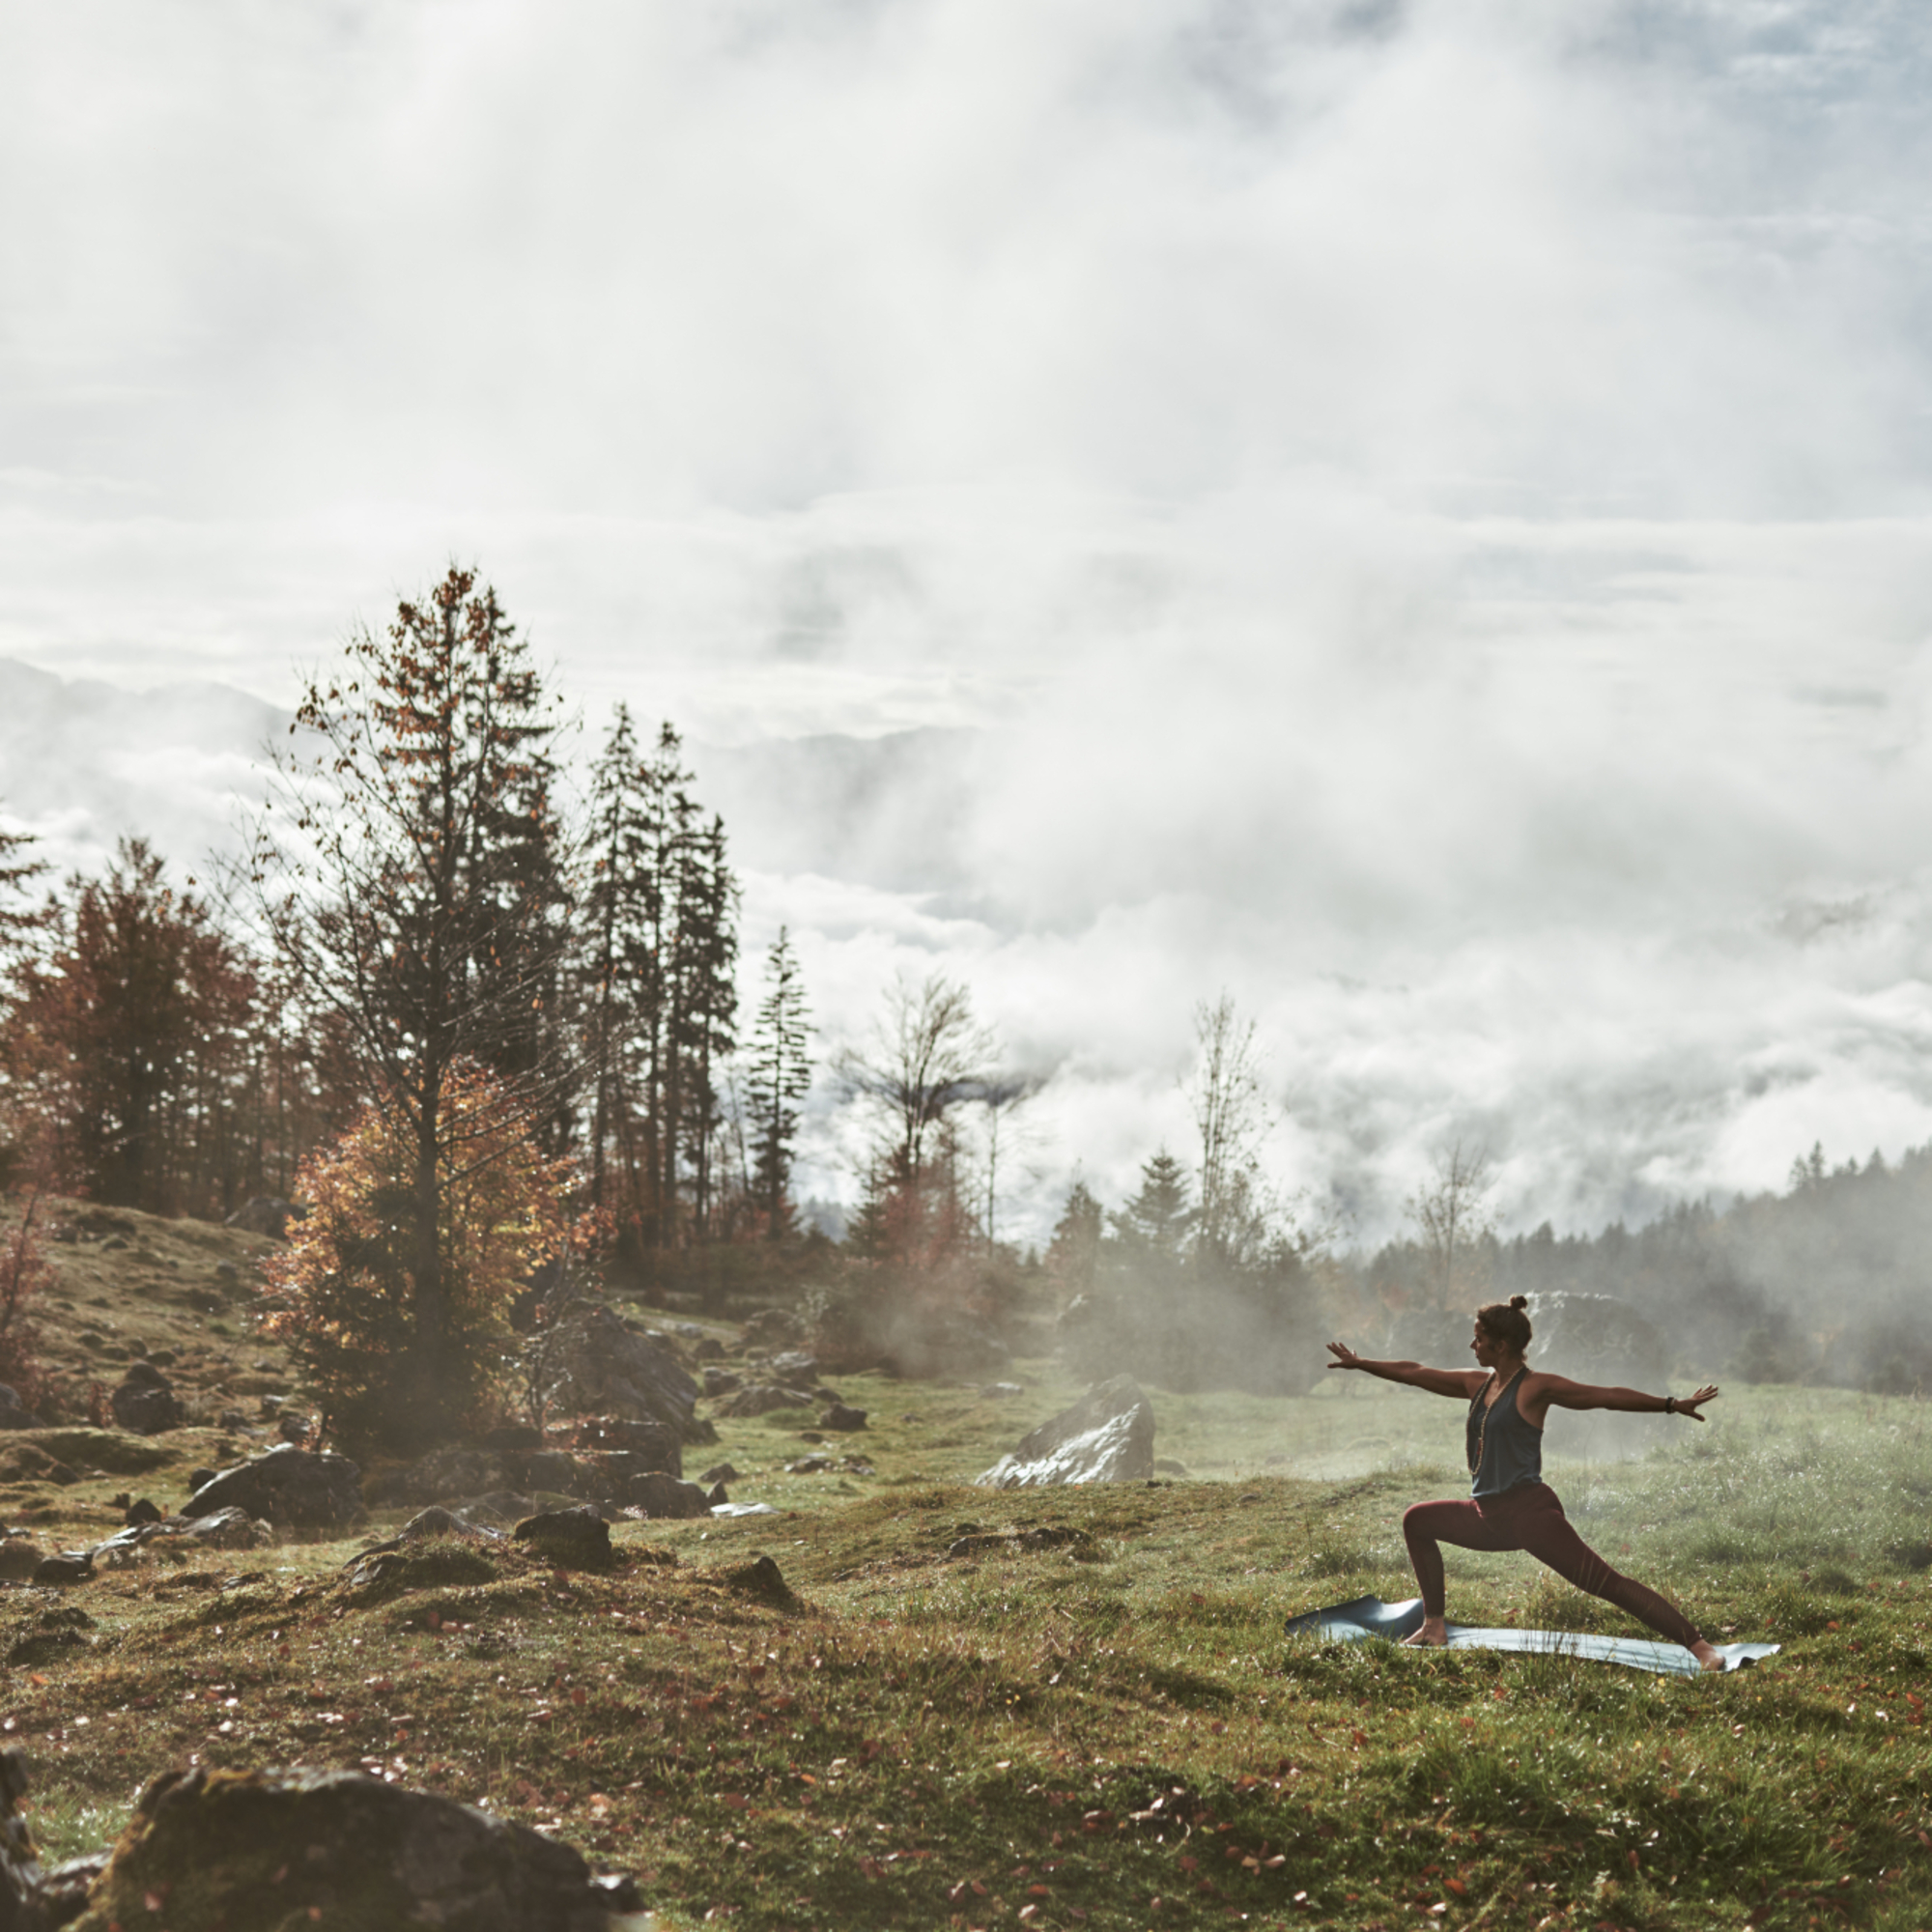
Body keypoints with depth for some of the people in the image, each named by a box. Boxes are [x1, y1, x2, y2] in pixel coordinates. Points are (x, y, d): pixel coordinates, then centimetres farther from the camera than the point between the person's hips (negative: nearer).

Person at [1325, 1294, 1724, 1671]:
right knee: (1416, 1521, 16)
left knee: (1606, 1583, -18)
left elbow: (1607, 1396, -13)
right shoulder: (1478, 1385, 13)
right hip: (1489, 1516, 8)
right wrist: (1360, 1363, 29)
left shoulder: (1535, 1388, -9)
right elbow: (1415, 1374, 23)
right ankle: (1434, 1626, 20)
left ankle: (1699, 1647, -21)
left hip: (1529, 1512, -8)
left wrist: (1672, 1404, -20)